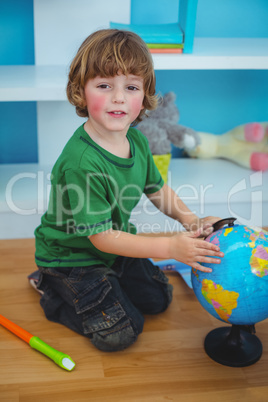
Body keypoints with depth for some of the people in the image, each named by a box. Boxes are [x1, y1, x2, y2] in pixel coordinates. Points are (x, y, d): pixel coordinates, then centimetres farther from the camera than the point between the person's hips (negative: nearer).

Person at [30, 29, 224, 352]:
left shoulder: (137, 140, -9)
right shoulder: (81, 162, -34)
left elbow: (156, 187, 9)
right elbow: (101, 236, -29)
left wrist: (190, 220, -8)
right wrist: (169, 247, -32)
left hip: (115, 247, 8)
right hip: (71, 256, -7)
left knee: (157, 298, 15)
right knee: (120, 333, -8)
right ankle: (52, 291, 10)